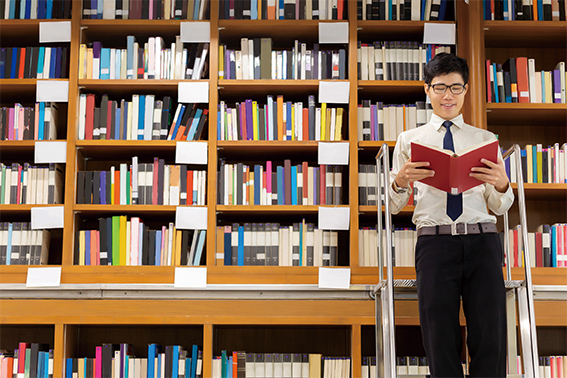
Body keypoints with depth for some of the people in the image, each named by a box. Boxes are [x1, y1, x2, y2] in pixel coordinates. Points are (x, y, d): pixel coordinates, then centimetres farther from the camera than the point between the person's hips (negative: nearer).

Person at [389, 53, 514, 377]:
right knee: (441, 342, 1)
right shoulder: (410, 140, 15)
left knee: (491, 336, -2)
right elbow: (394, 206, 12)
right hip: (435, 240, -1)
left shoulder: (485, 139, 18)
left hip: (482, 240, 1)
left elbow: (500, 207, 14)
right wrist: (400, 182, -11)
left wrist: (501, 184, -10)